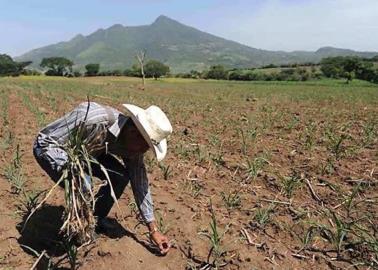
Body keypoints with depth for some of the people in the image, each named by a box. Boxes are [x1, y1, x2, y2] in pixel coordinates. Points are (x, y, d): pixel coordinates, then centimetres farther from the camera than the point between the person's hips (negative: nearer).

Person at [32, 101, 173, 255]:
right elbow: (45, 140, -31)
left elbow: (140, 184, -12)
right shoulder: (93, 117, -41)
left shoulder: (133, 142, -20)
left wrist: (153, 230, -11)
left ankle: (97, 217, 14)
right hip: (49, 148, -5)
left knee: (121, 177, -10)